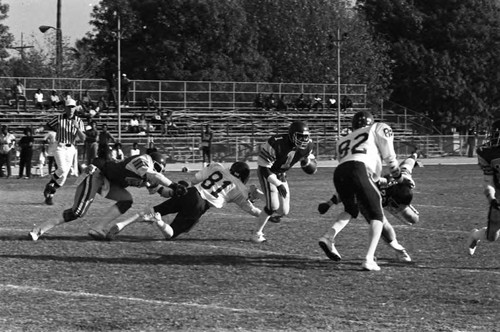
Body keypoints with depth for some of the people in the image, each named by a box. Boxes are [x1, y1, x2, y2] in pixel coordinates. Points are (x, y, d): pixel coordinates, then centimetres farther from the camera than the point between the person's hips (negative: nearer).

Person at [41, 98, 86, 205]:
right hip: (59, 147, -3)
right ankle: (50, 183, 2)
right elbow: (47, 125, 12)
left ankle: (50, 195, 18)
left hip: (71, 149, 3)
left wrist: (77, 128, -21)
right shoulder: (58, 118, -3)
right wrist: (58, 131, 2)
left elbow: (83, 138, -5)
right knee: (62, 169, -25)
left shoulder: (79, 121, 2)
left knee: (64, 176, 3)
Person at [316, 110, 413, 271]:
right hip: (358, 169, -5)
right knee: (377, 216, 8)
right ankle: (369, 259, -8)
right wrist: (399, 176, 33)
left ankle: (329, 236, 8)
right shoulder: (378, 129, 24)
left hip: (339, 173, 5)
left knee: (351, 210, 32)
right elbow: (389, 157, 19)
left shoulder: (343, 140, 36)